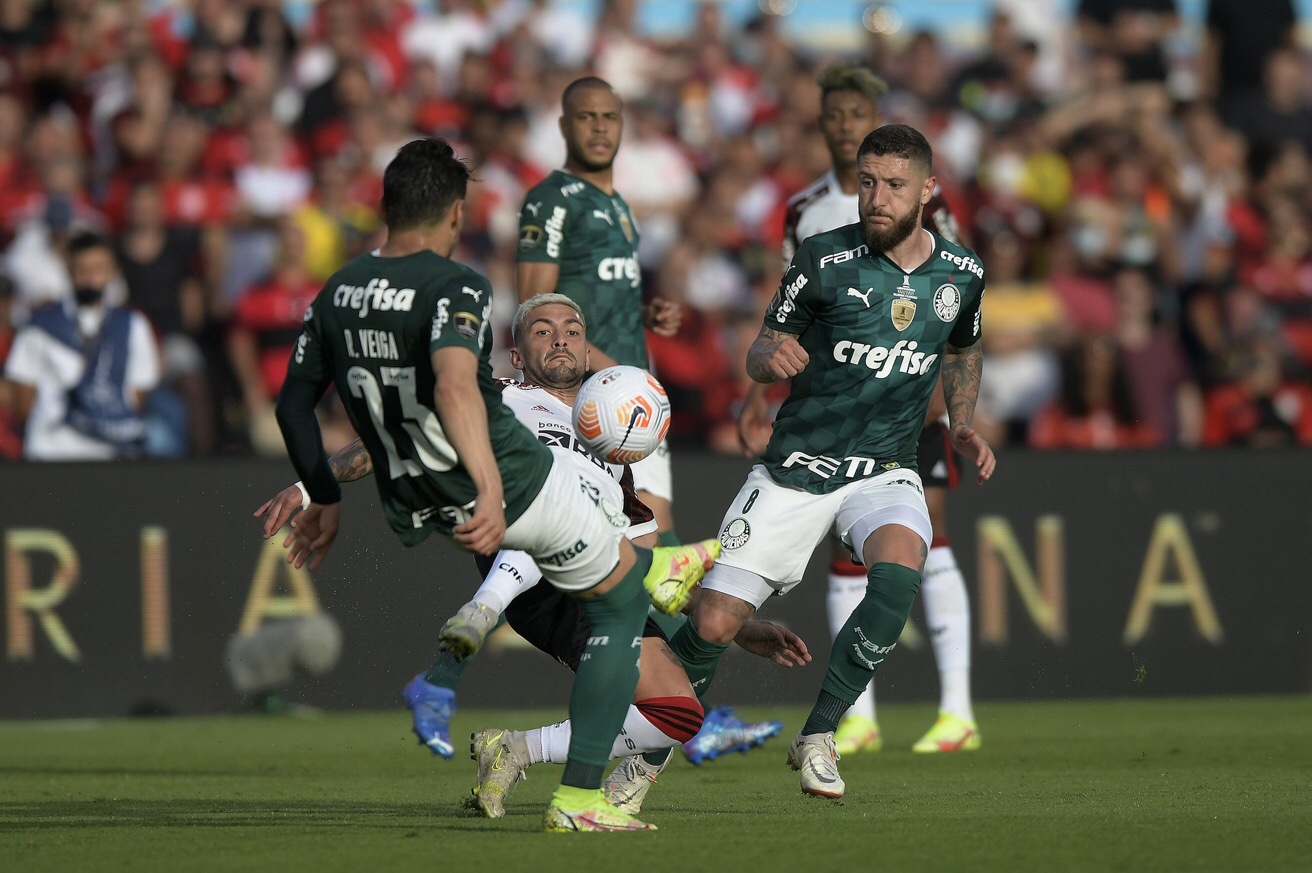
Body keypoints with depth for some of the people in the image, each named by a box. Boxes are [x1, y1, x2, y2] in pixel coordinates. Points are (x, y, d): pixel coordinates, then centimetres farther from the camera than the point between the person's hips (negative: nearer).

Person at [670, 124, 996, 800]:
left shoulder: (961, 273, 2)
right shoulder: (824, 259, -8)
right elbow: (759, 356, 1)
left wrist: (963, 426, 7)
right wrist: (770, 356, -23)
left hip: (886, 471, 1)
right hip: (795, 470, -1)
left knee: (899, 568, -32)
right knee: (714, 625, -9)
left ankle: (818, 735, -17)